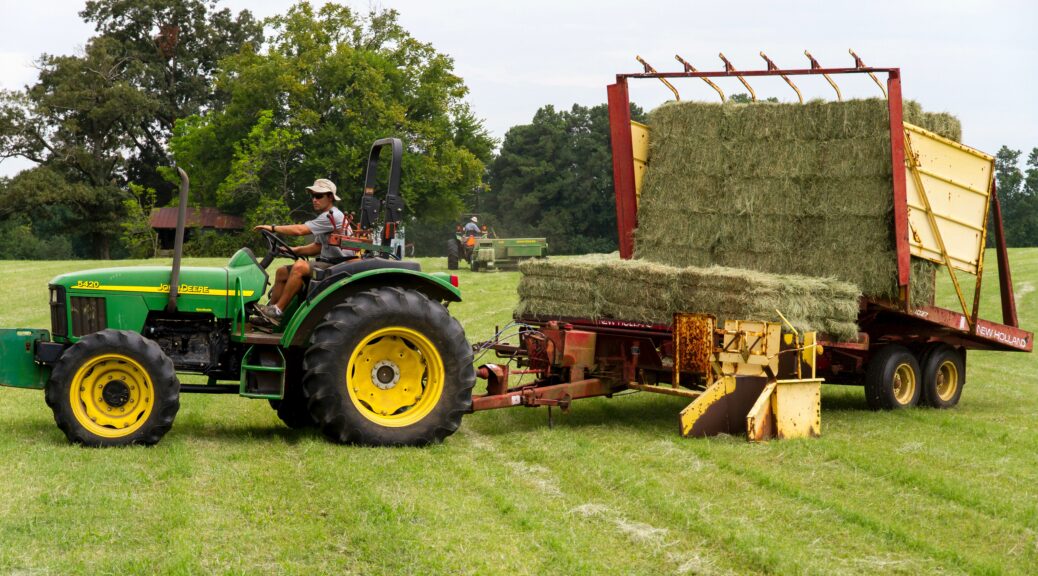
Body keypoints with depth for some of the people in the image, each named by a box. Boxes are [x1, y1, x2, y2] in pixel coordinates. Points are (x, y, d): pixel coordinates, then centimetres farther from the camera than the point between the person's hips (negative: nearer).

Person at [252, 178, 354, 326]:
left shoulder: (333, 216, -15)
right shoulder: (326, 217, 19)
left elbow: (300, 230, -22)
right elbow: (317, 247, 21)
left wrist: (273, 228, -14)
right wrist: (294, 250, 5)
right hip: (327, 263, 11)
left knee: (300, 267, -33)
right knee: (282, 272, 5)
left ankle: (277, 311, -27)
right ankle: (269, 314, 0)